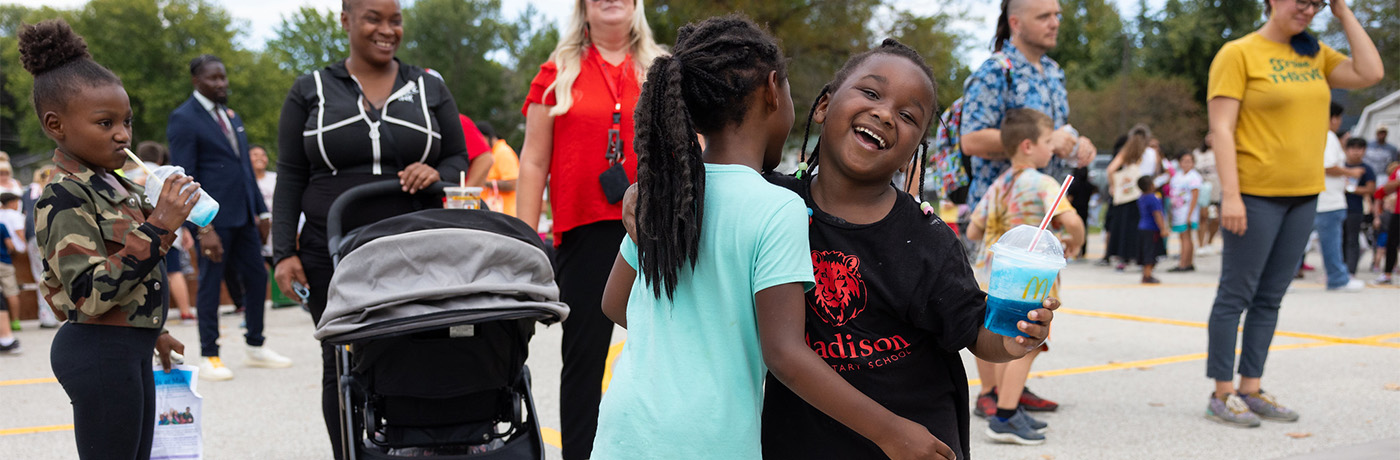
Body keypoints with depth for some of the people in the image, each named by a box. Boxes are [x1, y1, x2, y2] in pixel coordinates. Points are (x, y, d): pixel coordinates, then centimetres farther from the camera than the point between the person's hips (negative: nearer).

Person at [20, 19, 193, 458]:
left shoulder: (113, 185, 10)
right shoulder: (64, 197, -17)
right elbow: (91, 295, -26)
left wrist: (152, 332, 28)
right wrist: (158, 227, -28)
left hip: (130, 346, 9)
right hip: (99, 351, -9)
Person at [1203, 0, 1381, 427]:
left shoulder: (1314, 54, 13)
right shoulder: (1239, 53, -6)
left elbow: (1370, 73, 1)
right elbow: (1221, 129, -11)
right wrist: (1230, 195, -19)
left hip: (1303, 195, 7)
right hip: (1256, 195, -6)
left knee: (1270, 298, 10)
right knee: (1236, 295, -2)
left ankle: (1251, 388, 17)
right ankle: (1222, 394, 4)